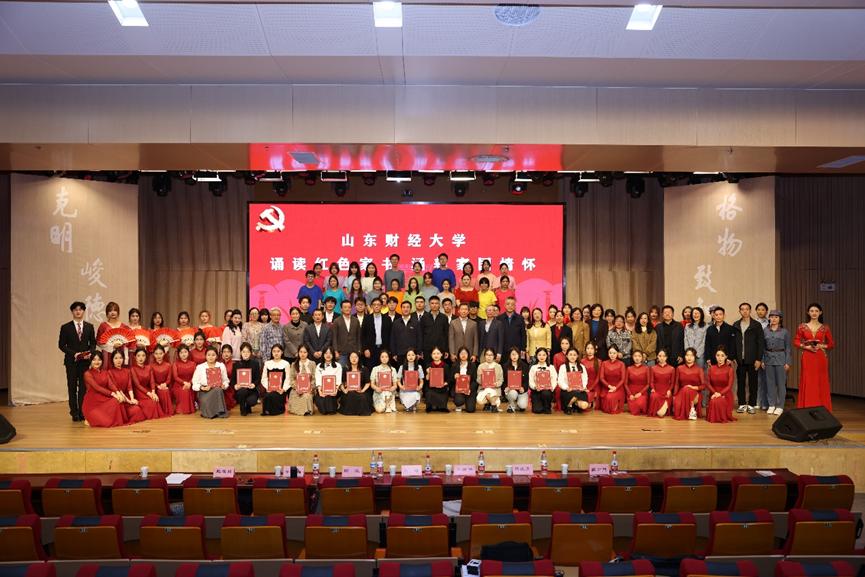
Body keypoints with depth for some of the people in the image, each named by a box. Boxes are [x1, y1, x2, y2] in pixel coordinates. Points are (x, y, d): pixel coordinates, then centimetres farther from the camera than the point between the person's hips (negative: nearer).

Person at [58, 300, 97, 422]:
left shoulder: (89, 327, 9)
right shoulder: (65, 327, 3)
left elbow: (93, 343, 10)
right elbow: (61, 345, 1)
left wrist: (90, 353, -10)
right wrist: (73, 353, -12)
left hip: (85, 361, 1)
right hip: (71, 361, -1)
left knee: (84, 387, 0)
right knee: (72, 387, 3)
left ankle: (83, 412, 4)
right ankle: (74, 413, 8)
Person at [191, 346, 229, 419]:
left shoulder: (221, 366, 9)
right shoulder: (200, 367, 3)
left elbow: (225, 380, 13)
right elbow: (195, 383, 3)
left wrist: (224, 385, -9)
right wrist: (202, 388, -15)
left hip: (218, 391, 2)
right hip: (204, 392, -2)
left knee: (218, 390, -34)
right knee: (218, 390, -33)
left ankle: (220, 411, -21)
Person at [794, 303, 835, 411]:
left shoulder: (825, 328, 5)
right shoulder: (802, 327, 3)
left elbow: (832, 344, 8)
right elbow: (796, 342, 5)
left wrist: (821, 346, -9)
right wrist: (805, 346, -11)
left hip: (821, 358, 1)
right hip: (807, 358, -1)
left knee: (821, 383, 2)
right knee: (807, 383, 0)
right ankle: (806, 409, 5)